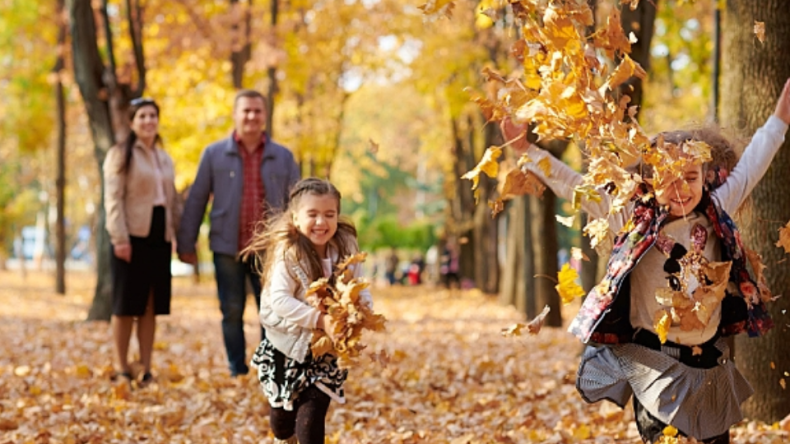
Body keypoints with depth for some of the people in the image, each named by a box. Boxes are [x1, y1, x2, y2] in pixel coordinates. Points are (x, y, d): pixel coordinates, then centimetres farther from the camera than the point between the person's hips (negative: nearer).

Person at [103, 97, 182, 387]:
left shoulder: (165, 159, 17)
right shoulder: (120, 155, -2)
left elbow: (173, 200, 20)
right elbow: (113, 199, -9)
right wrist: (120, 238, -18)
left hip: (159, 238, 6)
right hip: (132, 236, -6)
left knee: (150, 306, 6)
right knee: (126, 305, -1)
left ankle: (146, 368, 11)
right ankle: (122, 368, 7)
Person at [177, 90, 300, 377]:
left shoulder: (283, 157, 7)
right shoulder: (214, 154, 4)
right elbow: (196, 200, 5)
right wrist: (186, 243, 2)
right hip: (227, 248, -1)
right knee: (232, 312, 5)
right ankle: (237, 373, 14)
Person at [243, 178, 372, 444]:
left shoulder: (346, 248, -6)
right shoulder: (288, 252, -19)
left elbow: (361, 292, -3)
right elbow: (279, 299, -27)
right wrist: (319, 320, -36)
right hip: (288, 345, -1)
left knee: (312, 413, -8)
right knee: (283, 412, 16)